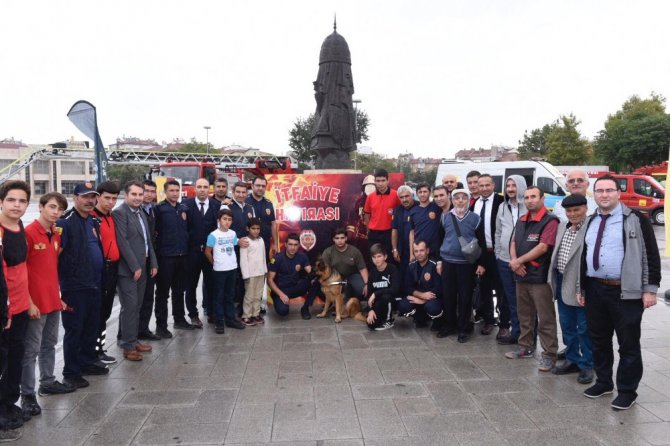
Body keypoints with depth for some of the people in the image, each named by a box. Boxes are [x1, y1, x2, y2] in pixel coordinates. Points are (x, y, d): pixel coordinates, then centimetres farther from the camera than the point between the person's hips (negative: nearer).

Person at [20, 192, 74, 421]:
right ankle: (27, 394, 9)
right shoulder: (29, 233, -13)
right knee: (31, 349, 0)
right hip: (36, 302, -8)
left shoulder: (55, 235, 10)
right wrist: (29, 301, -15)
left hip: (53, 300, 8)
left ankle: (48, 382, 31)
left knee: (49, 344, 18)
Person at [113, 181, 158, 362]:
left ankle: (133, 340, 22)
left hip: (142, 267, 8)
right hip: (128, 269, -8)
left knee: (136, 306, 13)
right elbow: (123, 242, -16)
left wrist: (153, 263, 13)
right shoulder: (120, 212, -10)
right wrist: (135, 267, -17)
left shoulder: (141, 213, 16)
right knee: (129, 306, -5)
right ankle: (128, 346, 3)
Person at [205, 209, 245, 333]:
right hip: (219, 270, -5)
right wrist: (215, 263, 5)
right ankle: (219, 321, 11)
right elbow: (207, 252, -5)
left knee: (230, 295, 13)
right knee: (219, 296, 5)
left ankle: (230, 318, 23)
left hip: (232, 268, 5)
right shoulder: (213, 235, -11)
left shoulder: (233, 234, 4)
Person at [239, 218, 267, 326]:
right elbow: (243, 259, -12)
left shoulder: (261, 240, 9)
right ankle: (246, 316, 8)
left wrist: (265, 270, 13)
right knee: (249, 296, -1)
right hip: (250, 273, -6)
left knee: (258, 295, 11)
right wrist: (246, 275, -15)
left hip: (260, 272, 6)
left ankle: (256, 314, 20)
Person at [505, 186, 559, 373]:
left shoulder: (550, 221, -11)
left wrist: (519, 261, -10)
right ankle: (526, 347, 29)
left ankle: (549, 354, 7)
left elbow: (542, 247, -18)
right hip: (522, 276, 8)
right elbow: (514, 243, 15)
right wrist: (514, 261, -5)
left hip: (540, 277, -7)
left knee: (545, 318, -1)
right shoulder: (521, 221, 14)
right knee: (524, 315, 16)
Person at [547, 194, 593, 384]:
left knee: (584, 328, 6)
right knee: (567, 325, 18)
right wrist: (555, 280, 13)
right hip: (562, 283, 8)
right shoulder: (562, 226, 10)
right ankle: (572, 360, 33)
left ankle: (587, 365, 22)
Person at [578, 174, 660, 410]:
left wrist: (650, 289, -11)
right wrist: (581, 288, 15)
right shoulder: (590, 222, 12)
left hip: (626, 293, -5)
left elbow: (651, 255, -6)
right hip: (594, 291, 6)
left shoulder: (636, 220, -5)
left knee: (628, 344, 4)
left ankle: (627, 391, 17)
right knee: (599, 340, 15)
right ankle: (603, 382, 30)